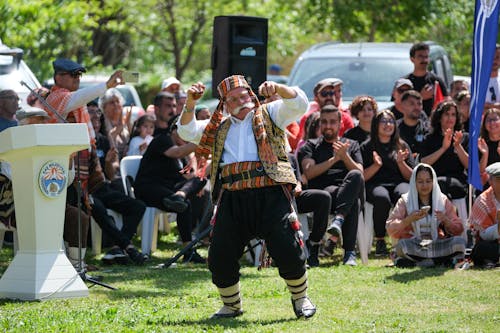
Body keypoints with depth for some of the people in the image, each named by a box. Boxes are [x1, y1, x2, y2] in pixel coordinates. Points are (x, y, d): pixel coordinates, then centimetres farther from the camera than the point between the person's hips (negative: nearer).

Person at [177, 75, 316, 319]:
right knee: (220, 257, -1)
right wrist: (190, 103, 0)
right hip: (232, 197, 3)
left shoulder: (268, 115, 15)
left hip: (270, 193, -3)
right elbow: (187, 131, 17)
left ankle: (300, 299, 11)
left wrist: (277, 88, -16)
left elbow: (298, 103, 3)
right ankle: (231, 305, 20)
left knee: (289, 251, -11)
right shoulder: (218, 128, 24)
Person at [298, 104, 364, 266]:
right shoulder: (311, 146, 21)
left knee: (355, 176, -37)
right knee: (353, 202, -38)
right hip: (323, 191, -2)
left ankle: (338, 219, -51)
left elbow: (360, 173, 10)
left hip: (349, 191, 2)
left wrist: (345, 156, -7)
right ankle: (349, 251, -46)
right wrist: (334, 159, -6)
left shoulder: (352, 145, 26)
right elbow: (309, 172, 1)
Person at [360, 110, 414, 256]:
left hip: (398, 183, 2)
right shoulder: (367, 147, 14)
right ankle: (380, 242, -29)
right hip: (375, 185, -2)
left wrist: (401, 162, -3)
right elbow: (362, 177, 6)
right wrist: (376, 165, -9)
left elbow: (411, 177, 14)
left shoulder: (402, 146, 20)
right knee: (382, 198, -39)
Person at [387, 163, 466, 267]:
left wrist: (446, 220, -13)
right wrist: (409, 219, -19)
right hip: (413, 246, -2)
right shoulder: (405, 201, 5)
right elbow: (391, 230, -4)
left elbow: (458, 230, 7)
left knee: (459, 241, -26)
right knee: (402, 245, -36)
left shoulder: (443, 201, 11)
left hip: (437, 245, 2)